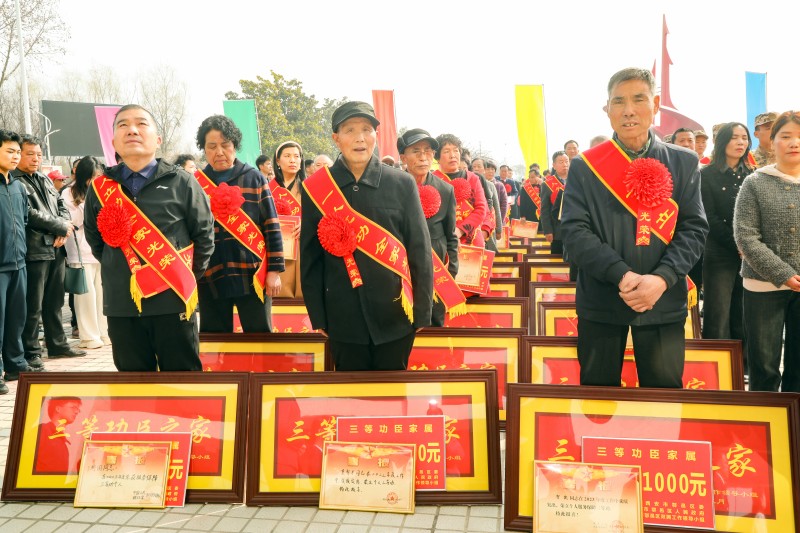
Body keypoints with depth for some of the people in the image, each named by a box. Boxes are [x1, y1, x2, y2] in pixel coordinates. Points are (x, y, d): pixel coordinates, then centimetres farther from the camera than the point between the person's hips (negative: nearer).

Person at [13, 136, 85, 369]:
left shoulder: (45, 180, 19)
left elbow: (61, 205, 17)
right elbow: (30, 214, -17)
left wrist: (64, 230, -3)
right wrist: (61, 227, -9)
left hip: (56, 249, 8)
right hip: (34, 251, -8)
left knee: (55, 302, 16)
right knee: (33, 306, -3)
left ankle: (57, 344, 26)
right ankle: (31, 352, 5)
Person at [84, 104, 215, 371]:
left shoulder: (181, 183, -1)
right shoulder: (100, 188, 6)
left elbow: (204, 235, 6)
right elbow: (95, 240, 19)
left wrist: (188, 277, 6)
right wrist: (117, 272, 13)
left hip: (172, 301, -2)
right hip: (120, 304, 3)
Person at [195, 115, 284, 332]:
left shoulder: (253, 178, 3)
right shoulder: (195, 183, 6)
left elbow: (271, 226, 1)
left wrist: (275, 269, -4)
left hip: (253, 274, -1)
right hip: (210, 276, 2)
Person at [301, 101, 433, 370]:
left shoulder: (402, 183, -2)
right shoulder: (316, 188, -1)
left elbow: (420, 250, 0)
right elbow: (310, 258, 2)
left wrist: (422, 315, -1)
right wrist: (317, 318, 0)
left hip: (396, 317, 0)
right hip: (343, 321, 0)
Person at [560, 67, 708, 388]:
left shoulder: (683, 164, 6)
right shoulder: (584, 166, 1)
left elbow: (694, 228, 1)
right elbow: (573, 230, -6)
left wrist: (661, 278, -16)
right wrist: (621, 274, -19)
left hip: (663, 301, 1)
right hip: (600, 301, -1)